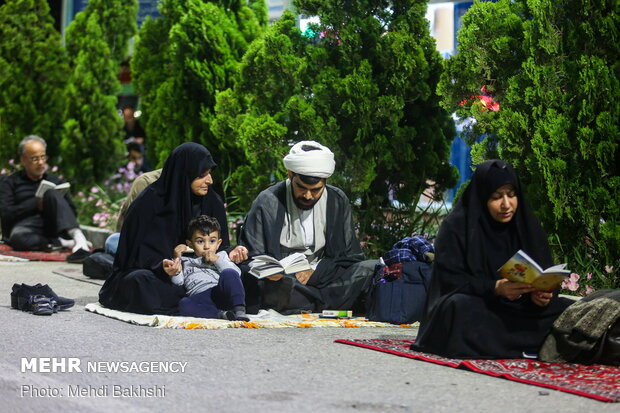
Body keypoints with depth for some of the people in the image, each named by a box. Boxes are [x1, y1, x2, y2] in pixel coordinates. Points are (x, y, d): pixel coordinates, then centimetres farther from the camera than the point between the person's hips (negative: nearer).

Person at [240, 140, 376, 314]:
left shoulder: (338, 201, 6)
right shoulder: (268, 202, -4)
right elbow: (251, 260, -4)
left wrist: (315, 272, -9)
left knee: (372, 269, -21)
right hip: (281, 281, -4)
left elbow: (350, 256, 9)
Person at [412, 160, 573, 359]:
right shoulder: (456, 226, -3)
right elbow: (449, 278, -11)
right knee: (461, 307, -37)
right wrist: (495, 288, -27)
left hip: (520, 309, 4)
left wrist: (542, 294, -18)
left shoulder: (529, 228, 10)